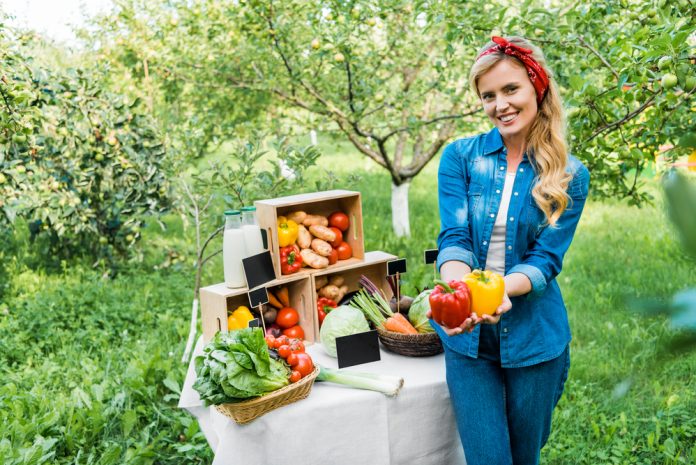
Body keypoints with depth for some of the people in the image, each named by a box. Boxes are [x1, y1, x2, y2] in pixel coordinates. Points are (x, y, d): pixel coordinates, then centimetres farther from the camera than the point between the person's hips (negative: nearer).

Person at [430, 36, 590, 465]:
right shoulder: (461, 157, -3)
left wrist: (501, 289, -30)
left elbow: (546, 258, -9)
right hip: (469, 337, 0)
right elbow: (454, 238, -10)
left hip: (533, 337, 1)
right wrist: (458, 289, -32)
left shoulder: (570, 176, -3)